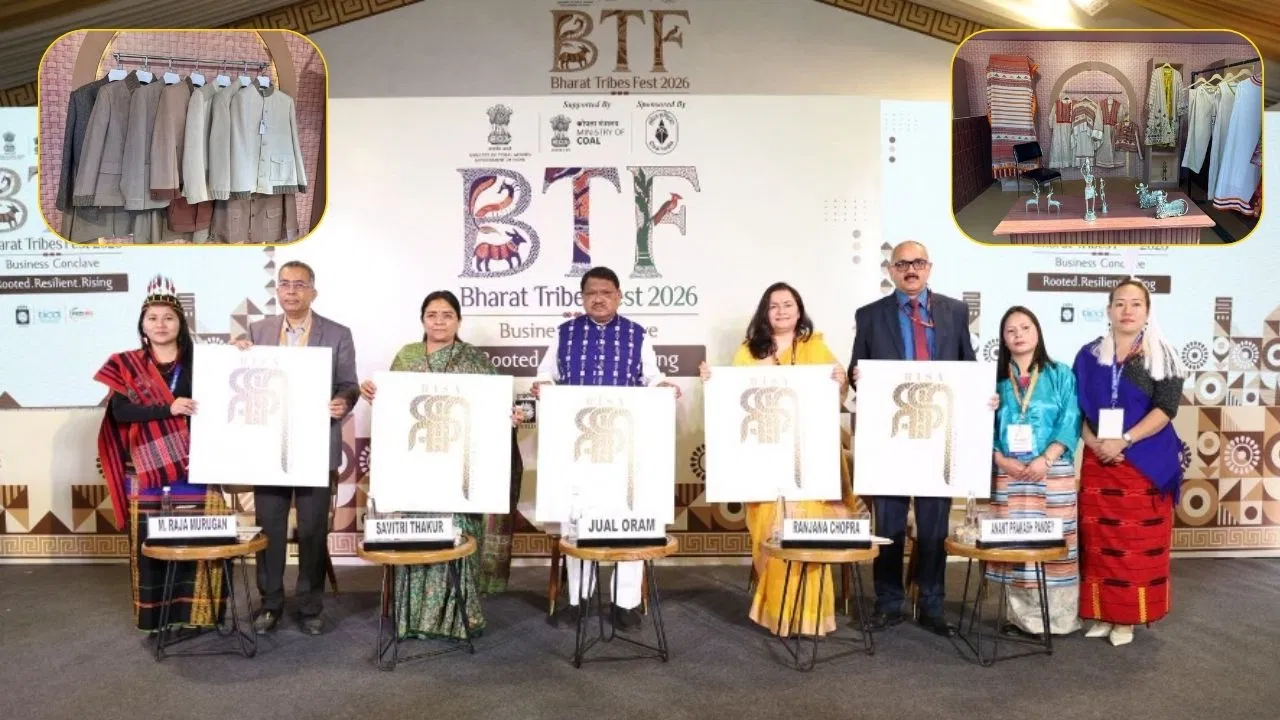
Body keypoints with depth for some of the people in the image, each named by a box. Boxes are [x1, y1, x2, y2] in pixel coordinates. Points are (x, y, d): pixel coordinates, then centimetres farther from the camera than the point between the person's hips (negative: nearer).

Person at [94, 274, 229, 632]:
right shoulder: (126, 365, 8)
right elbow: (120, 411, -6)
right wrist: (168, 408, -18)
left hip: (194, 470, 0)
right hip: (148, 473, 0)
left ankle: (196, 613, 8)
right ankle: (155, 616, 13)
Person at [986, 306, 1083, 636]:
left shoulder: (1061, 374, 6)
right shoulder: (996, 379, 10)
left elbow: (1070, 423, -2)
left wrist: (1045, 460, -14)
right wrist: (1000, 460, -11)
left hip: (1053, 471, -1)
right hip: (1008, 474, 2)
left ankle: (1058, 617, 7)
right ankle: (1021, 615, 11)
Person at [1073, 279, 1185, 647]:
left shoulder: (1162, 356, -1)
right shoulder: (1090, 355, 7)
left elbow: (1165, 408, -10)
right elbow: (1077, 408, 6)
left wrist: (1123, 441, -18)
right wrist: (1094, 442, -10)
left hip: (1145, 461, -3)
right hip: (1098, 461, 3)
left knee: (1138, 541, 2)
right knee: (1098, 539, 5)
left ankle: (1127, 617, 12)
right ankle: (1101, 613, 15)